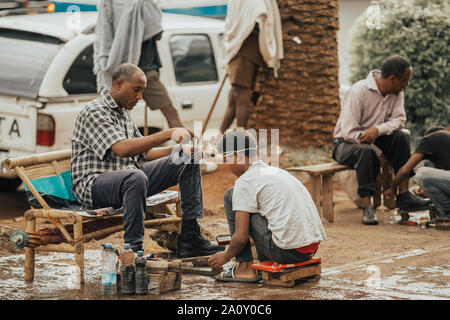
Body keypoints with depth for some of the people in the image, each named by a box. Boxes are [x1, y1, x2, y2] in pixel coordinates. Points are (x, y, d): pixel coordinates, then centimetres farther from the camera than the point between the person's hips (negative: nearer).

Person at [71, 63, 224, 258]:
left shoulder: (123, 112, 17)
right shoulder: (95, 111, -14)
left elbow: (143, 153, 19)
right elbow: (122, 149, -27)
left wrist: (175, 150, 1)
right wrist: (167, 135, -28)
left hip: (128, 178, 9)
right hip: (93, 184, -9)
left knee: (189, 162, 4)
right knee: (136, 177, -42)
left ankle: (189, 239, -2)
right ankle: (133, 248, -37)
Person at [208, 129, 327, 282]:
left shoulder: (245, 181, -6)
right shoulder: (276, 171, 20)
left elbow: (241, 238, -8)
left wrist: (226, 256, 15)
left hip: (288, 251, -9)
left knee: (230, 196, 5)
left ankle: (244, 267, 6)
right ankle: (265, 261, 21)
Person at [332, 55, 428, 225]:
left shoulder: (397, 92, -2)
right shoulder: (358, 92, -23)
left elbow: (399, 119, -11)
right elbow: (349, 131, -26)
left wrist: (378, 130, -32)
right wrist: (379, 153, -26)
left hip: (375, 140, 6)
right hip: (346, 143, -6)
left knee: (401, 137, -21)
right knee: (365, 152, -38)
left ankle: (403, 194, -22)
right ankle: (367, 206, -36)